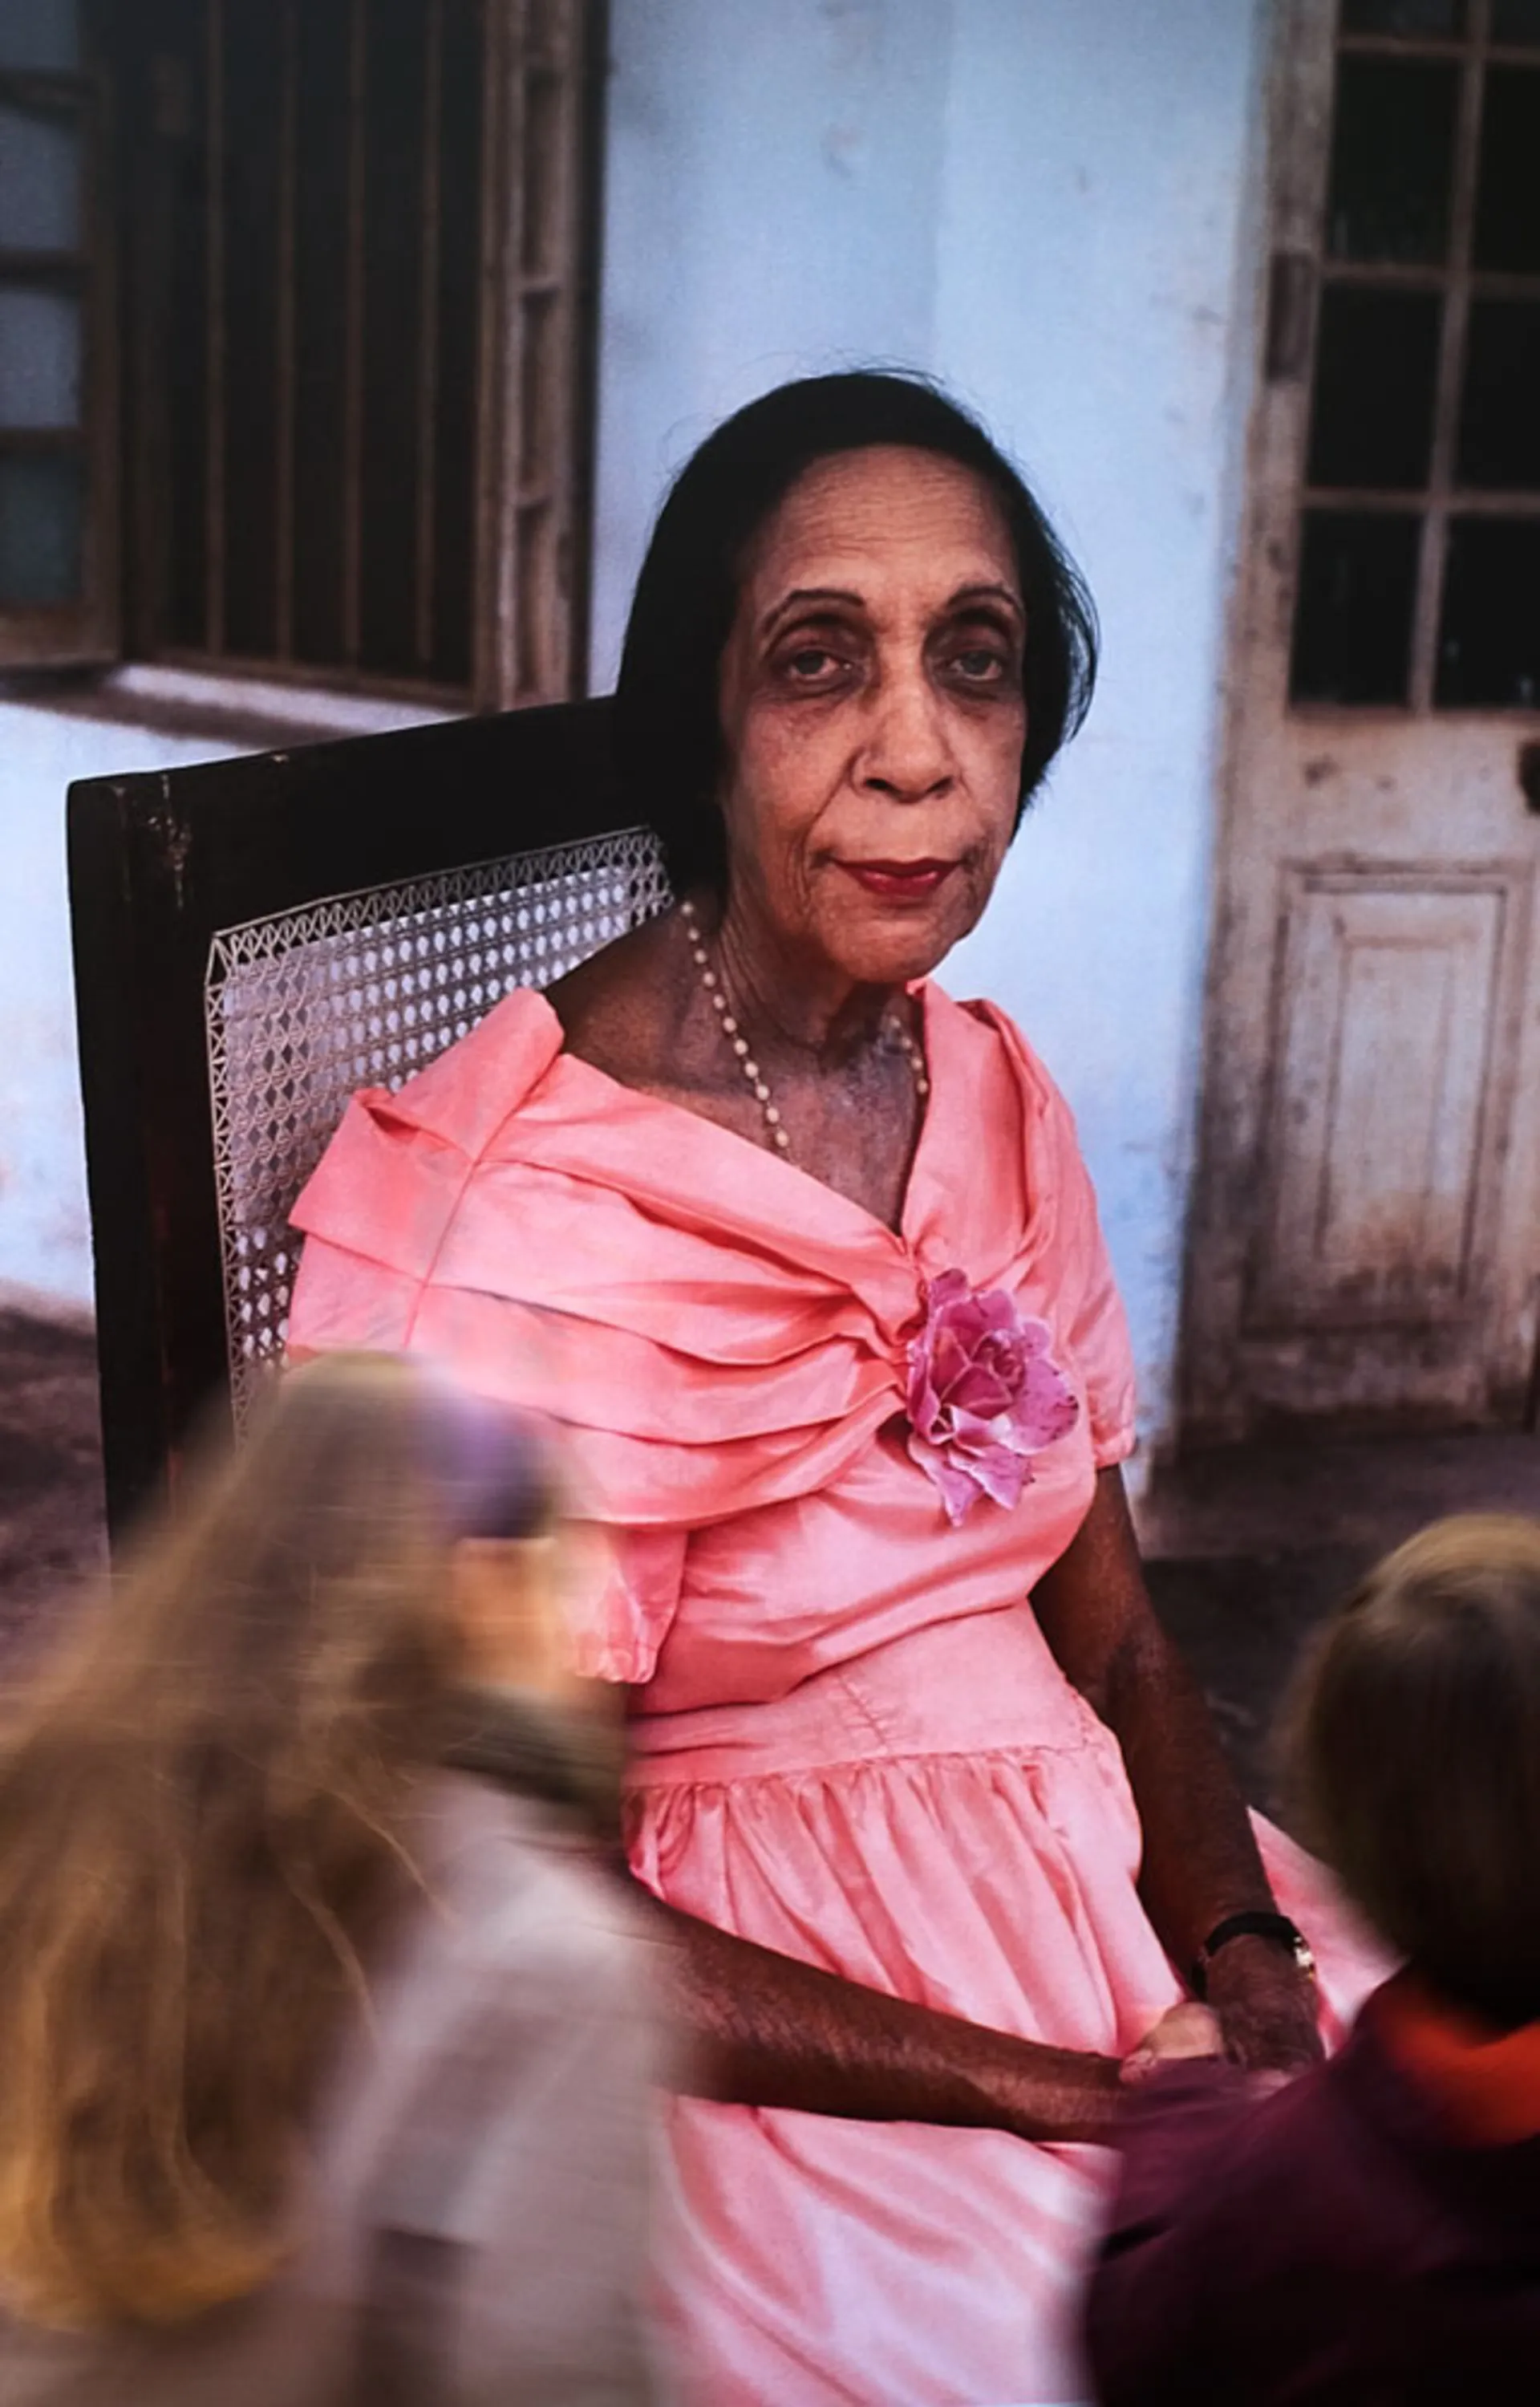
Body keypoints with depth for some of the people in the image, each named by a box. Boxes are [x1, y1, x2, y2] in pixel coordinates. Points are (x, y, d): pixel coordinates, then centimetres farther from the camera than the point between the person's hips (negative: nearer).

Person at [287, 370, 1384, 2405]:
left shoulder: (995, 1096, 2)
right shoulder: (540, 1217, -20)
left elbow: (1111, 1637, 6)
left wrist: (1246, 1959, -12)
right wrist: (1083, 2100, -19)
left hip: (1091, 1870, 7)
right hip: (742, 2025, -6)